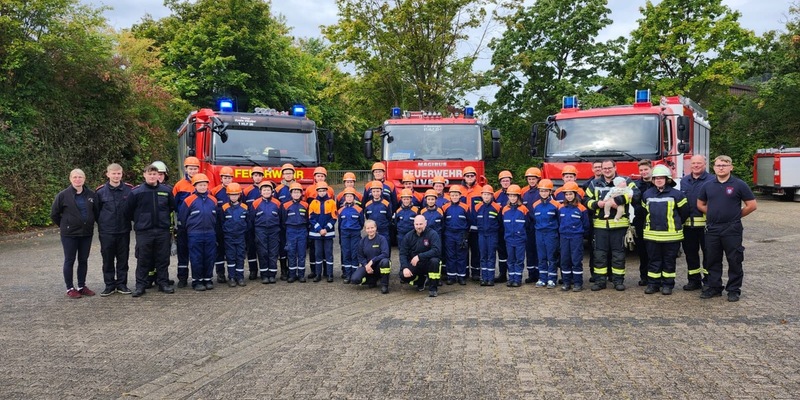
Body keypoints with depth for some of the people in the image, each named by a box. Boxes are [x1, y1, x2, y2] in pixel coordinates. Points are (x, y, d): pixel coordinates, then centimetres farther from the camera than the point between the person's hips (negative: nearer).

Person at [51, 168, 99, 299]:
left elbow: (97, 211, 11)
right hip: (69, 234, -3)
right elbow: (54, 214, 1)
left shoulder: (91, 195, 1)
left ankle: (82, 286, 22)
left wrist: (90, 224, 8)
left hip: (87, 234, 3)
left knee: (83, 260, 11)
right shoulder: (63, 195, -8)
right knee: (69, 261, 4)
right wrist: (63, 225, 7)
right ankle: (70, 288, 13)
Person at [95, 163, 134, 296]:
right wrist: (102, 223, 5)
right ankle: (109, 285, 15)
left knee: (123, 259, 8)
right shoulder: (100, 191, -1)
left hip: (124, 231, 0)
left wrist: (129, 219, 2)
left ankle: (122, 284, 18)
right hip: (106, 232, 0)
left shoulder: (129, 190, -2)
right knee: (108, 259, 6)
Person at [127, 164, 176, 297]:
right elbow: (128, 211, 2)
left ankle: (163, 283, 17)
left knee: (163, 258, 7)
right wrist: (137, 221, 7)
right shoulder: (136, 192, -3)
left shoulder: (166, 191, 4)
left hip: (163, 230, 2)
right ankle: (140, 285, 11)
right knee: (143, 259, 2)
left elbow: (172, 206, 17)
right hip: (143, 231, -2)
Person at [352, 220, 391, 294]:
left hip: (379, 265, -3)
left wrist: (372, 261, -26)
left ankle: (384, 285, -19)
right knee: (355, 279, -22)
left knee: (385, 261, -38)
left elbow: (385, 254, -20)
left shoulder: (382, 239, -9)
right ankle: (373, 279, 8)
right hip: (367, 265, 3)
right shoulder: (362, 241, 2)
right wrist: (366, 265, -16)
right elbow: (361, 257, 3)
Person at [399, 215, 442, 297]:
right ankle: (420, 281, 13)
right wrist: (405, 267, -23)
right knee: (403, 276, -23)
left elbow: (436, 251, -25)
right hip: (413, 264, 3)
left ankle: (433, 288, -16)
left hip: (428, 263, -3)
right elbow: (403, 253, -5)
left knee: (434, 261, -35)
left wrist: (419, 256, -31)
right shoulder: (408, 236, -1)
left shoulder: (432, 234, -12)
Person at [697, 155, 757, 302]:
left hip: (732, 229, -4)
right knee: (713, 260, 11)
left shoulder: (739, 185, -5)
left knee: (734, 261, 3)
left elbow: (752, 205, -3)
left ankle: (734, 290, 13)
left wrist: (735, 216, 3)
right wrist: (713, 214, 9)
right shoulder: (708, 186, 6)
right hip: (712, 228, 4)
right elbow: (700, 204, 18)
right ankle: (714, 287, 22)